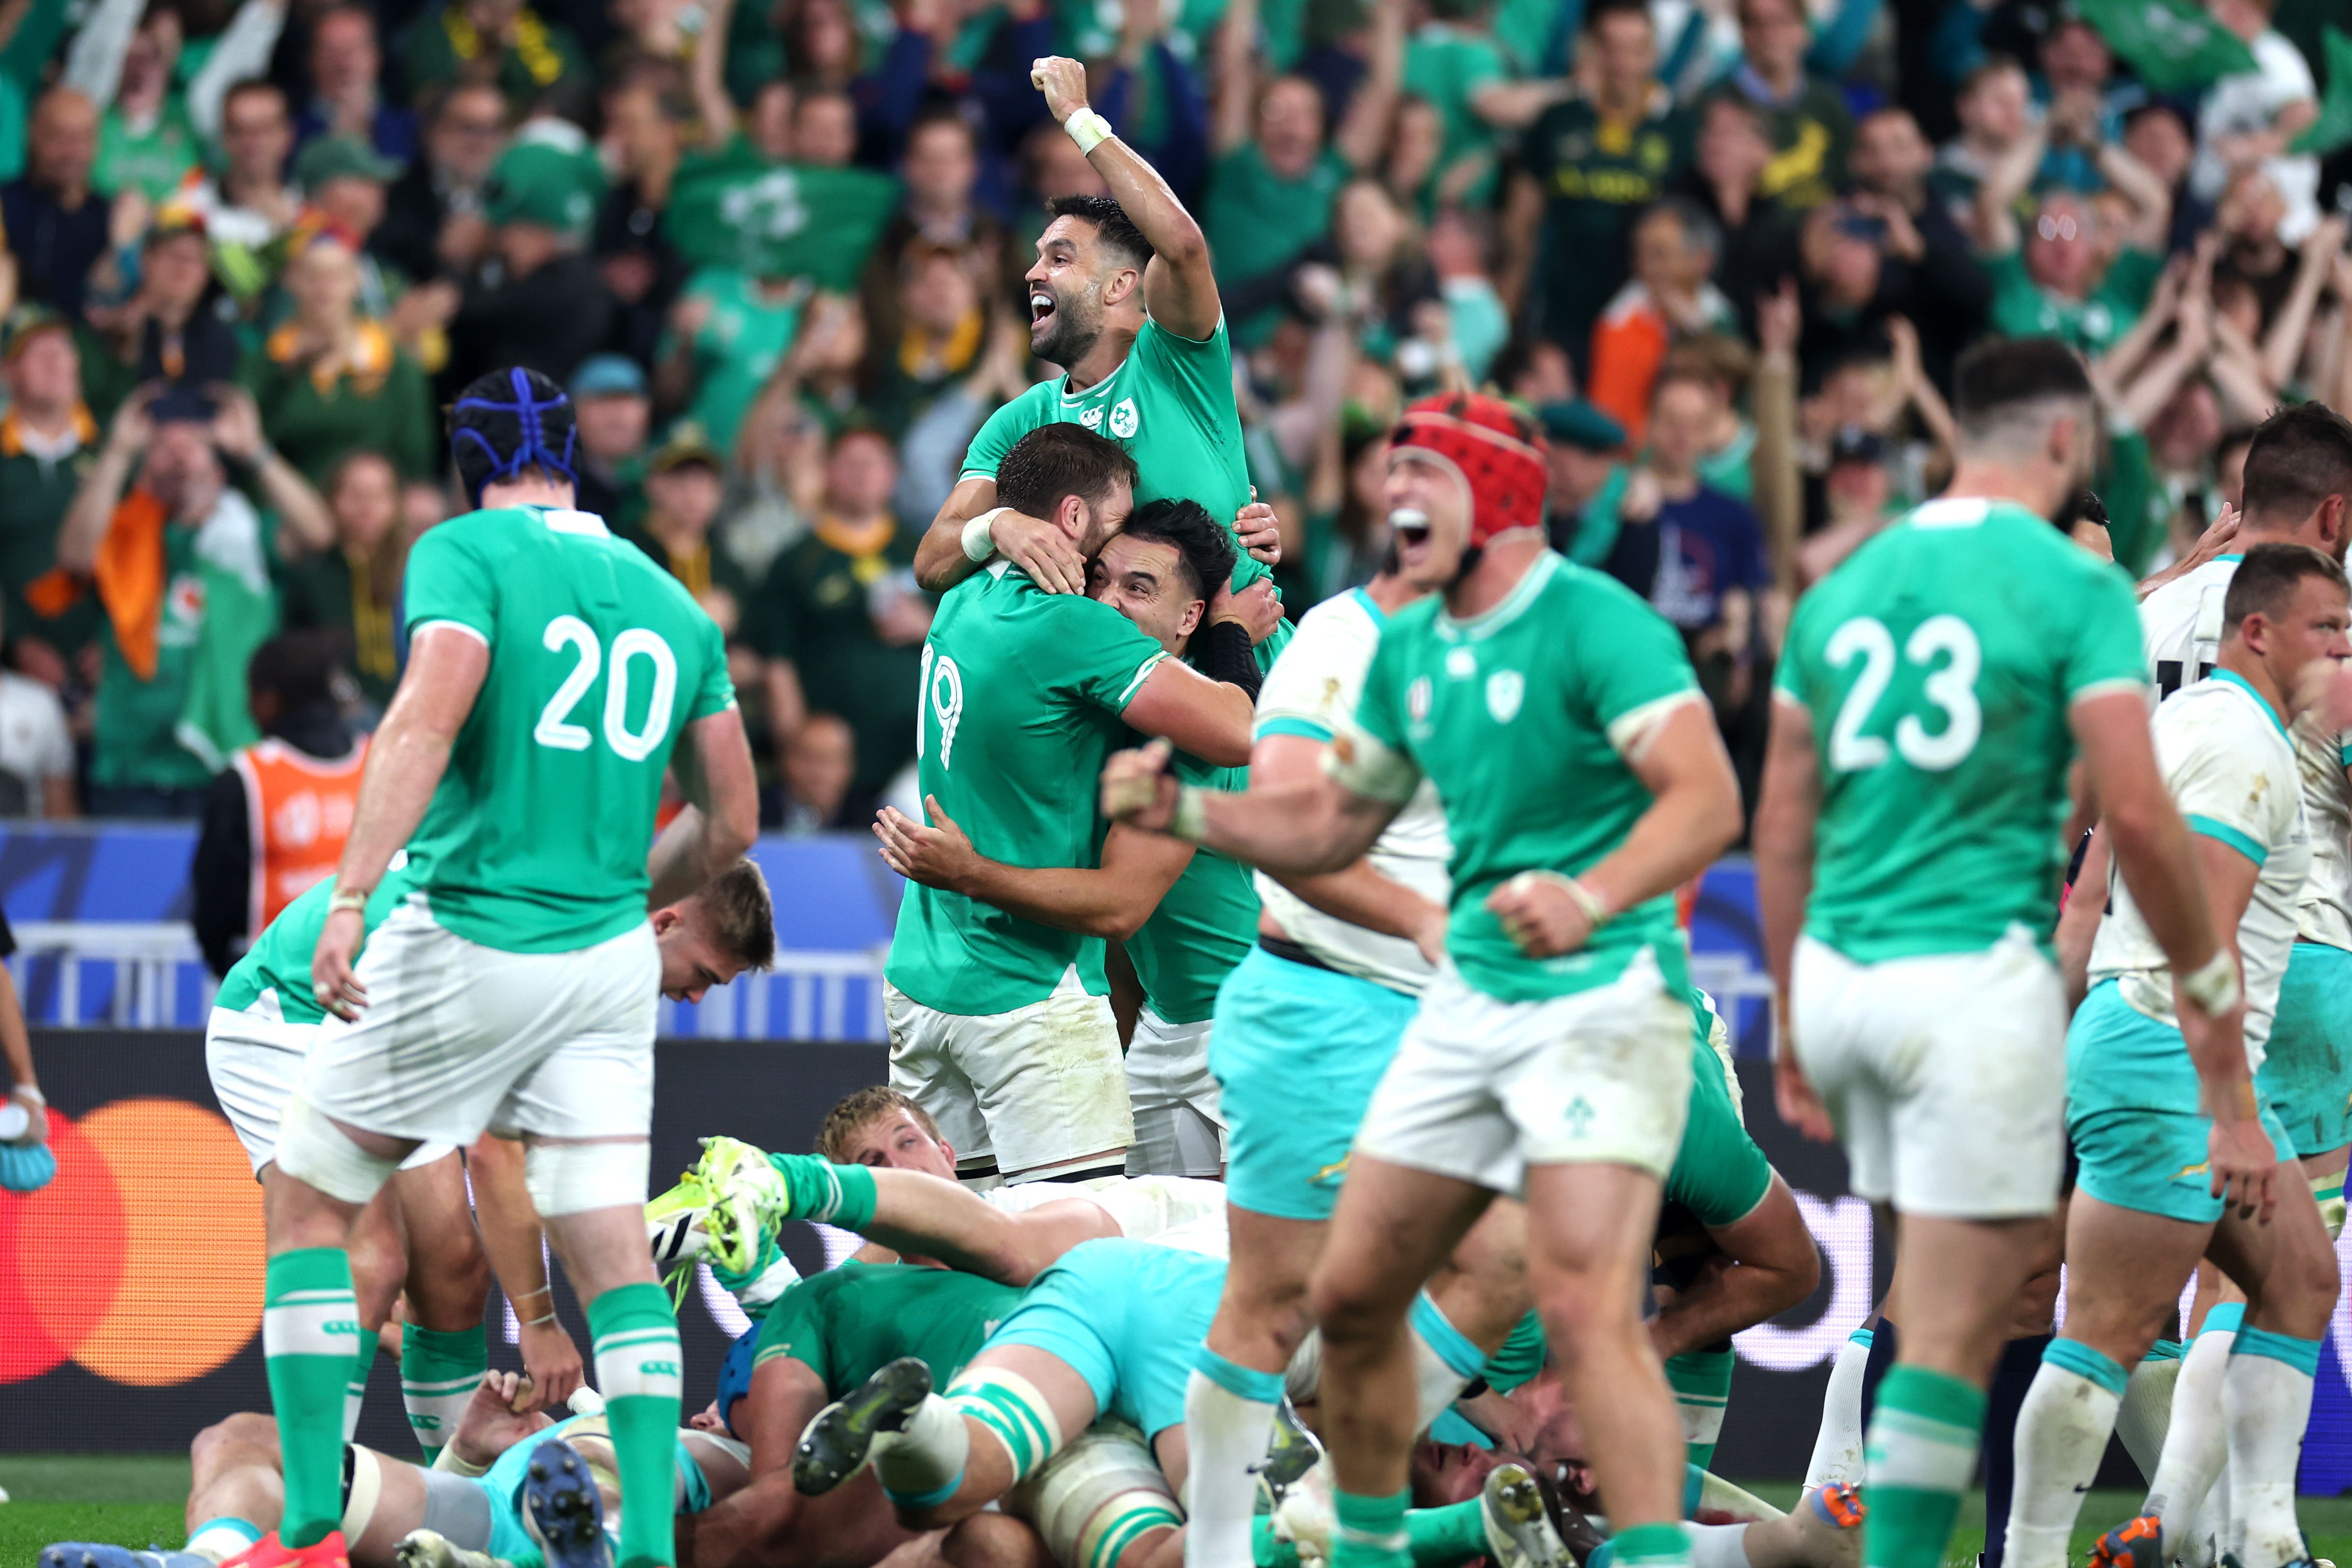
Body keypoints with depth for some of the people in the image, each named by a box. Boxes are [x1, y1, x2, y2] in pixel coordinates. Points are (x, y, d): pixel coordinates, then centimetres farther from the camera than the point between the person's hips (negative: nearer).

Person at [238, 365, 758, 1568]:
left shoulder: (463, 552, -4)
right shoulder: (671, 602, 13)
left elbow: (426, 718, -21)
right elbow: (731, 820, 18)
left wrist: (350, 899, -27)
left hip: (468, 948, -5)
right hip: (612, 961, 5)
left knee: (310, 1199, 8)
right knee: (610, 1238, 4)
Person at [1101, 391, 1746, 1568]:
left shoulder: (1594, 625, -14)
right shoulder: (1408, 650, 12)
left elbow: (1707, 799, -24)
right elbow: (1332, 825, 24)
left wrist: (1593, 899, -40)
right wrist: (1177, 809, 9)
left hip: (1598, 999, -8)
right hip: (1470, 1001, 8)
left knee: (1585, 1306, -22)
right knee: (1351, 1295, 10)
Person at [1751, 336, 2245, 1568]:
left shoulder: (1842, 589, 12)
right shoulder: (2075, 588, -6)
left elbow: (1783, 830, 13)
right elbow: (2135, 813, -12)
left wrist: (1794, 1025, 20)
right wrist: (2205, 973, 2)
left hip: (1839, 973, 6)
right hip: (1976, 976, -6)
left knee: (1942, 1299, 19)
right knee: (1951, 1335, -5)